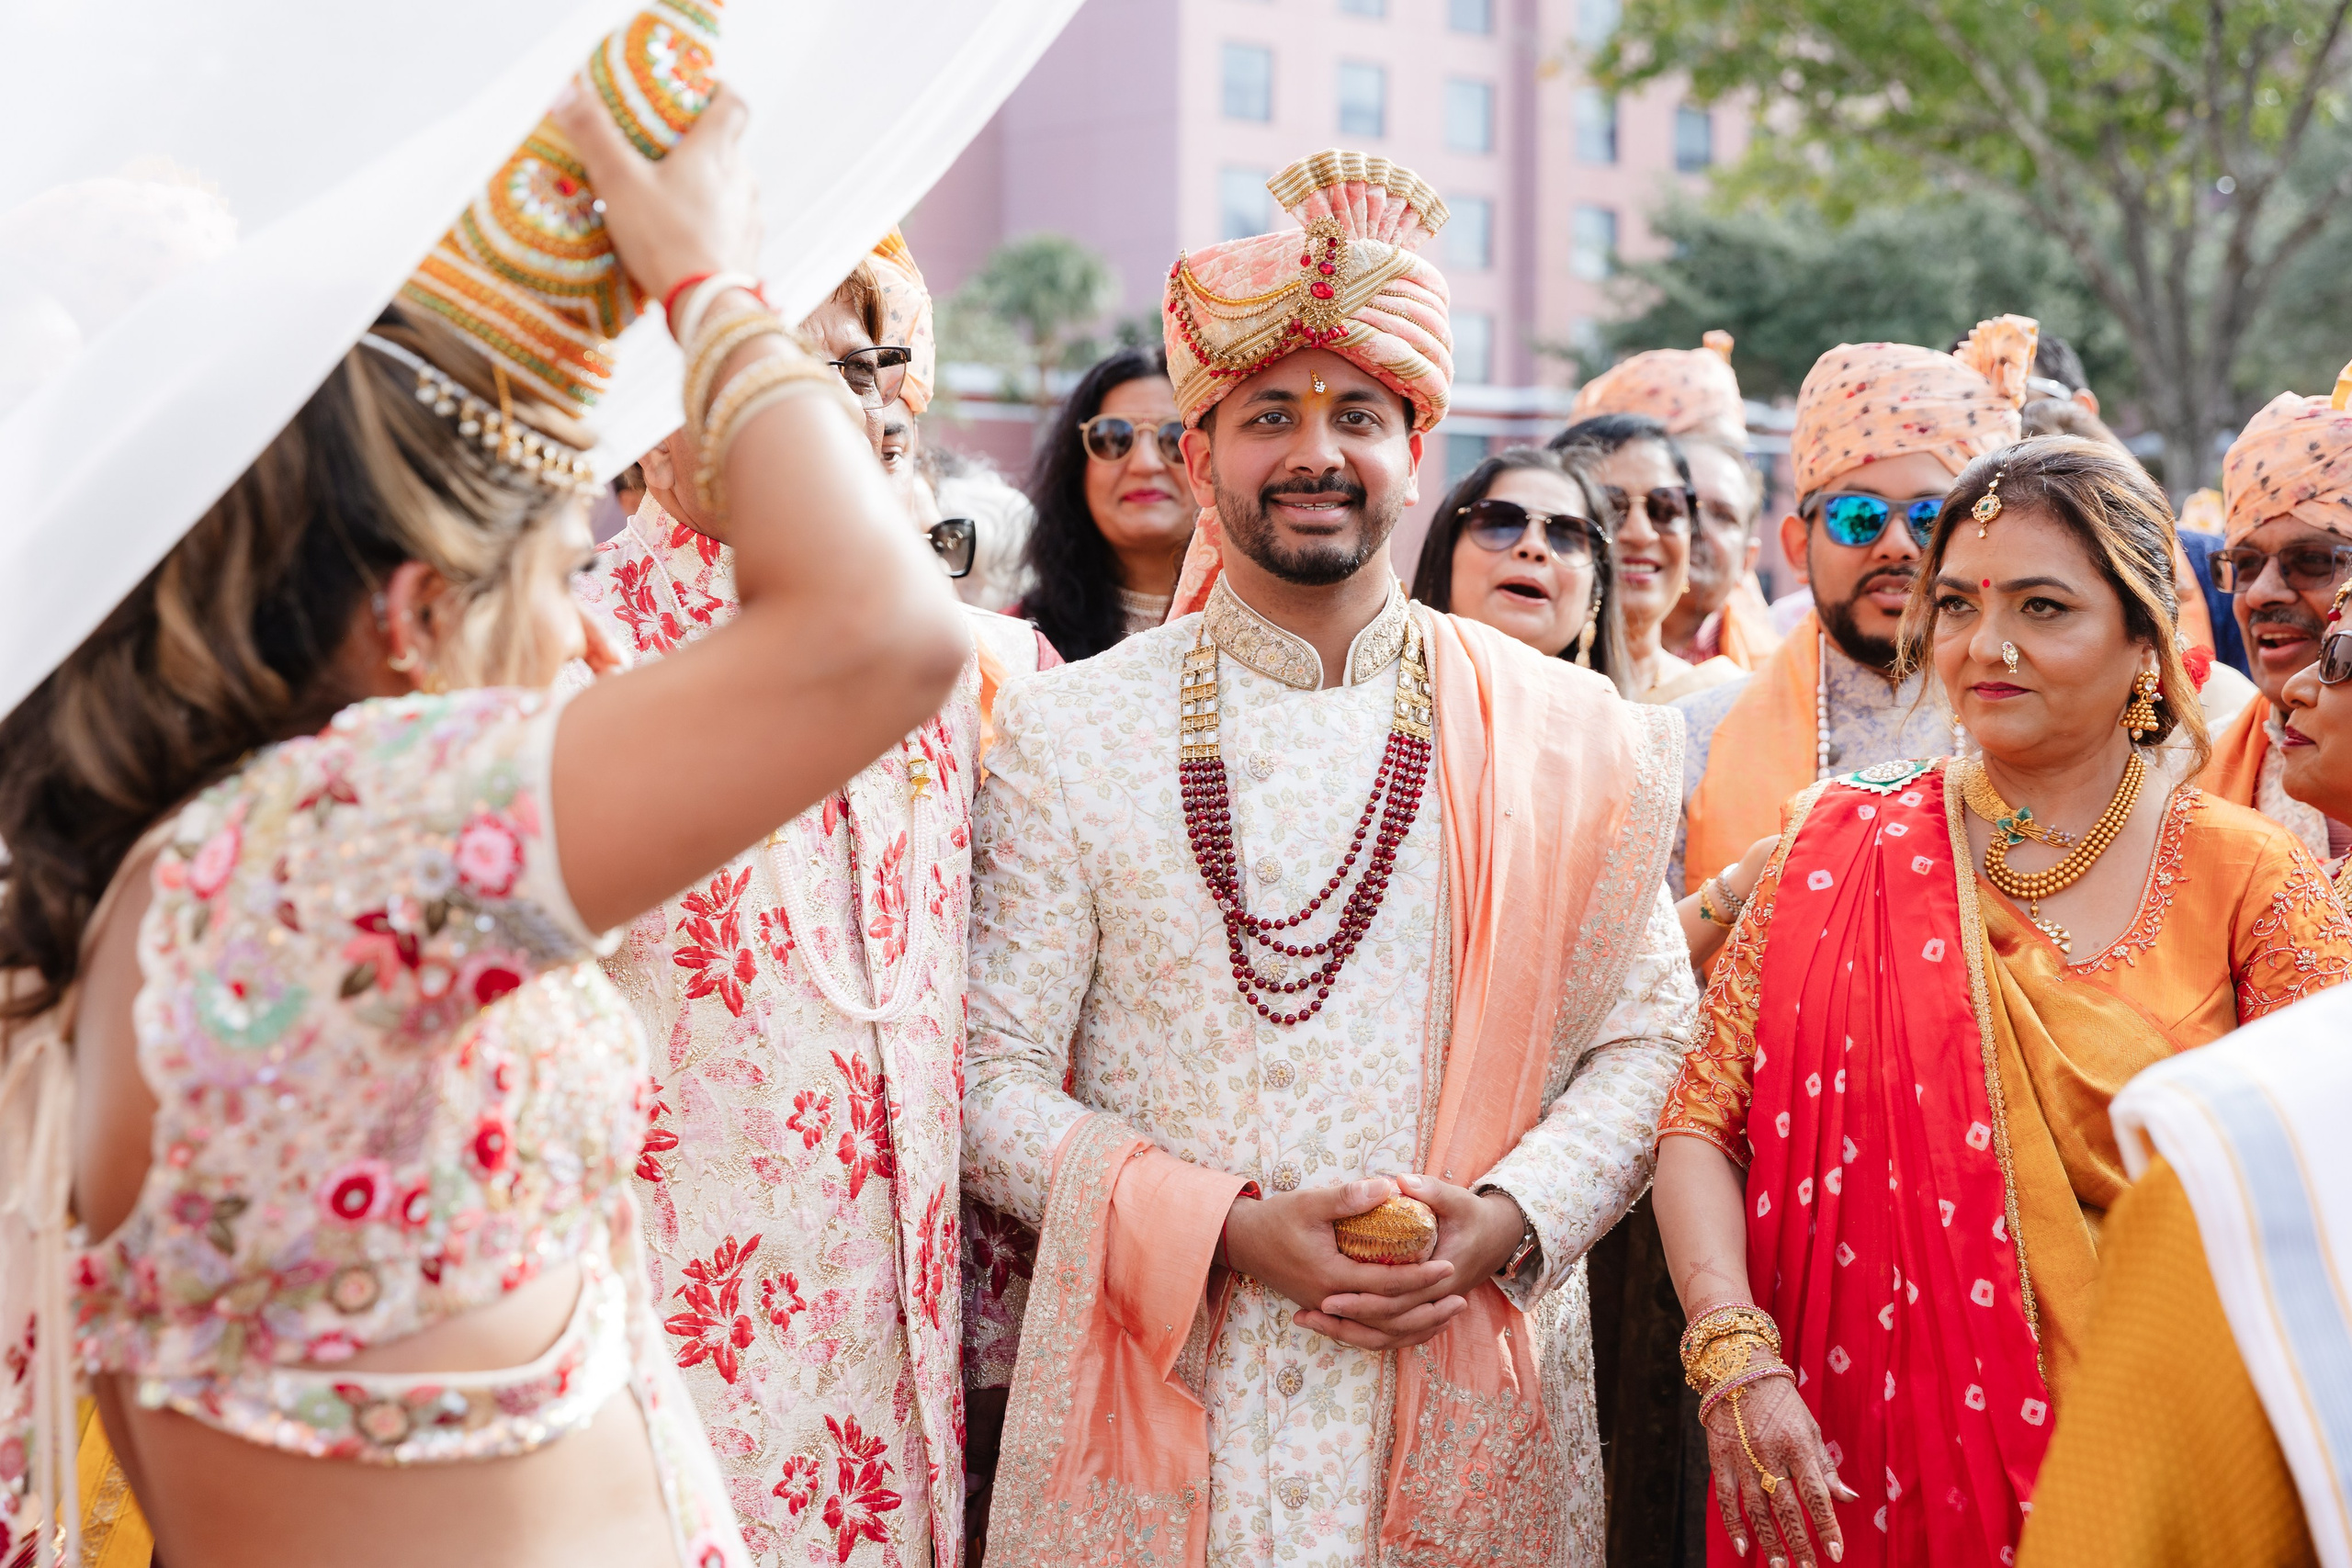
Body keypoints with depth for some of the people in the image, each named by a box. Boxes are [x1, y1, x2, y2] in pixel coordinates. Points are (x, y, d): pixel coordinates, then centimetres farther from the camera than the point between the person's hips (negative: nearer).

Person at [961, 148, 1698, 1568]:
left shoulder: (1565, 734, 4)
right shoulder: (1068, 733, 0)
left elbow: (1645, 1032, 6)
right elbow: (993, 1082, -2)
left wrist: (1512, 1216, -10)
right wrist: (1229, 1232, -13)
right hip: (1157, 1406, -1)